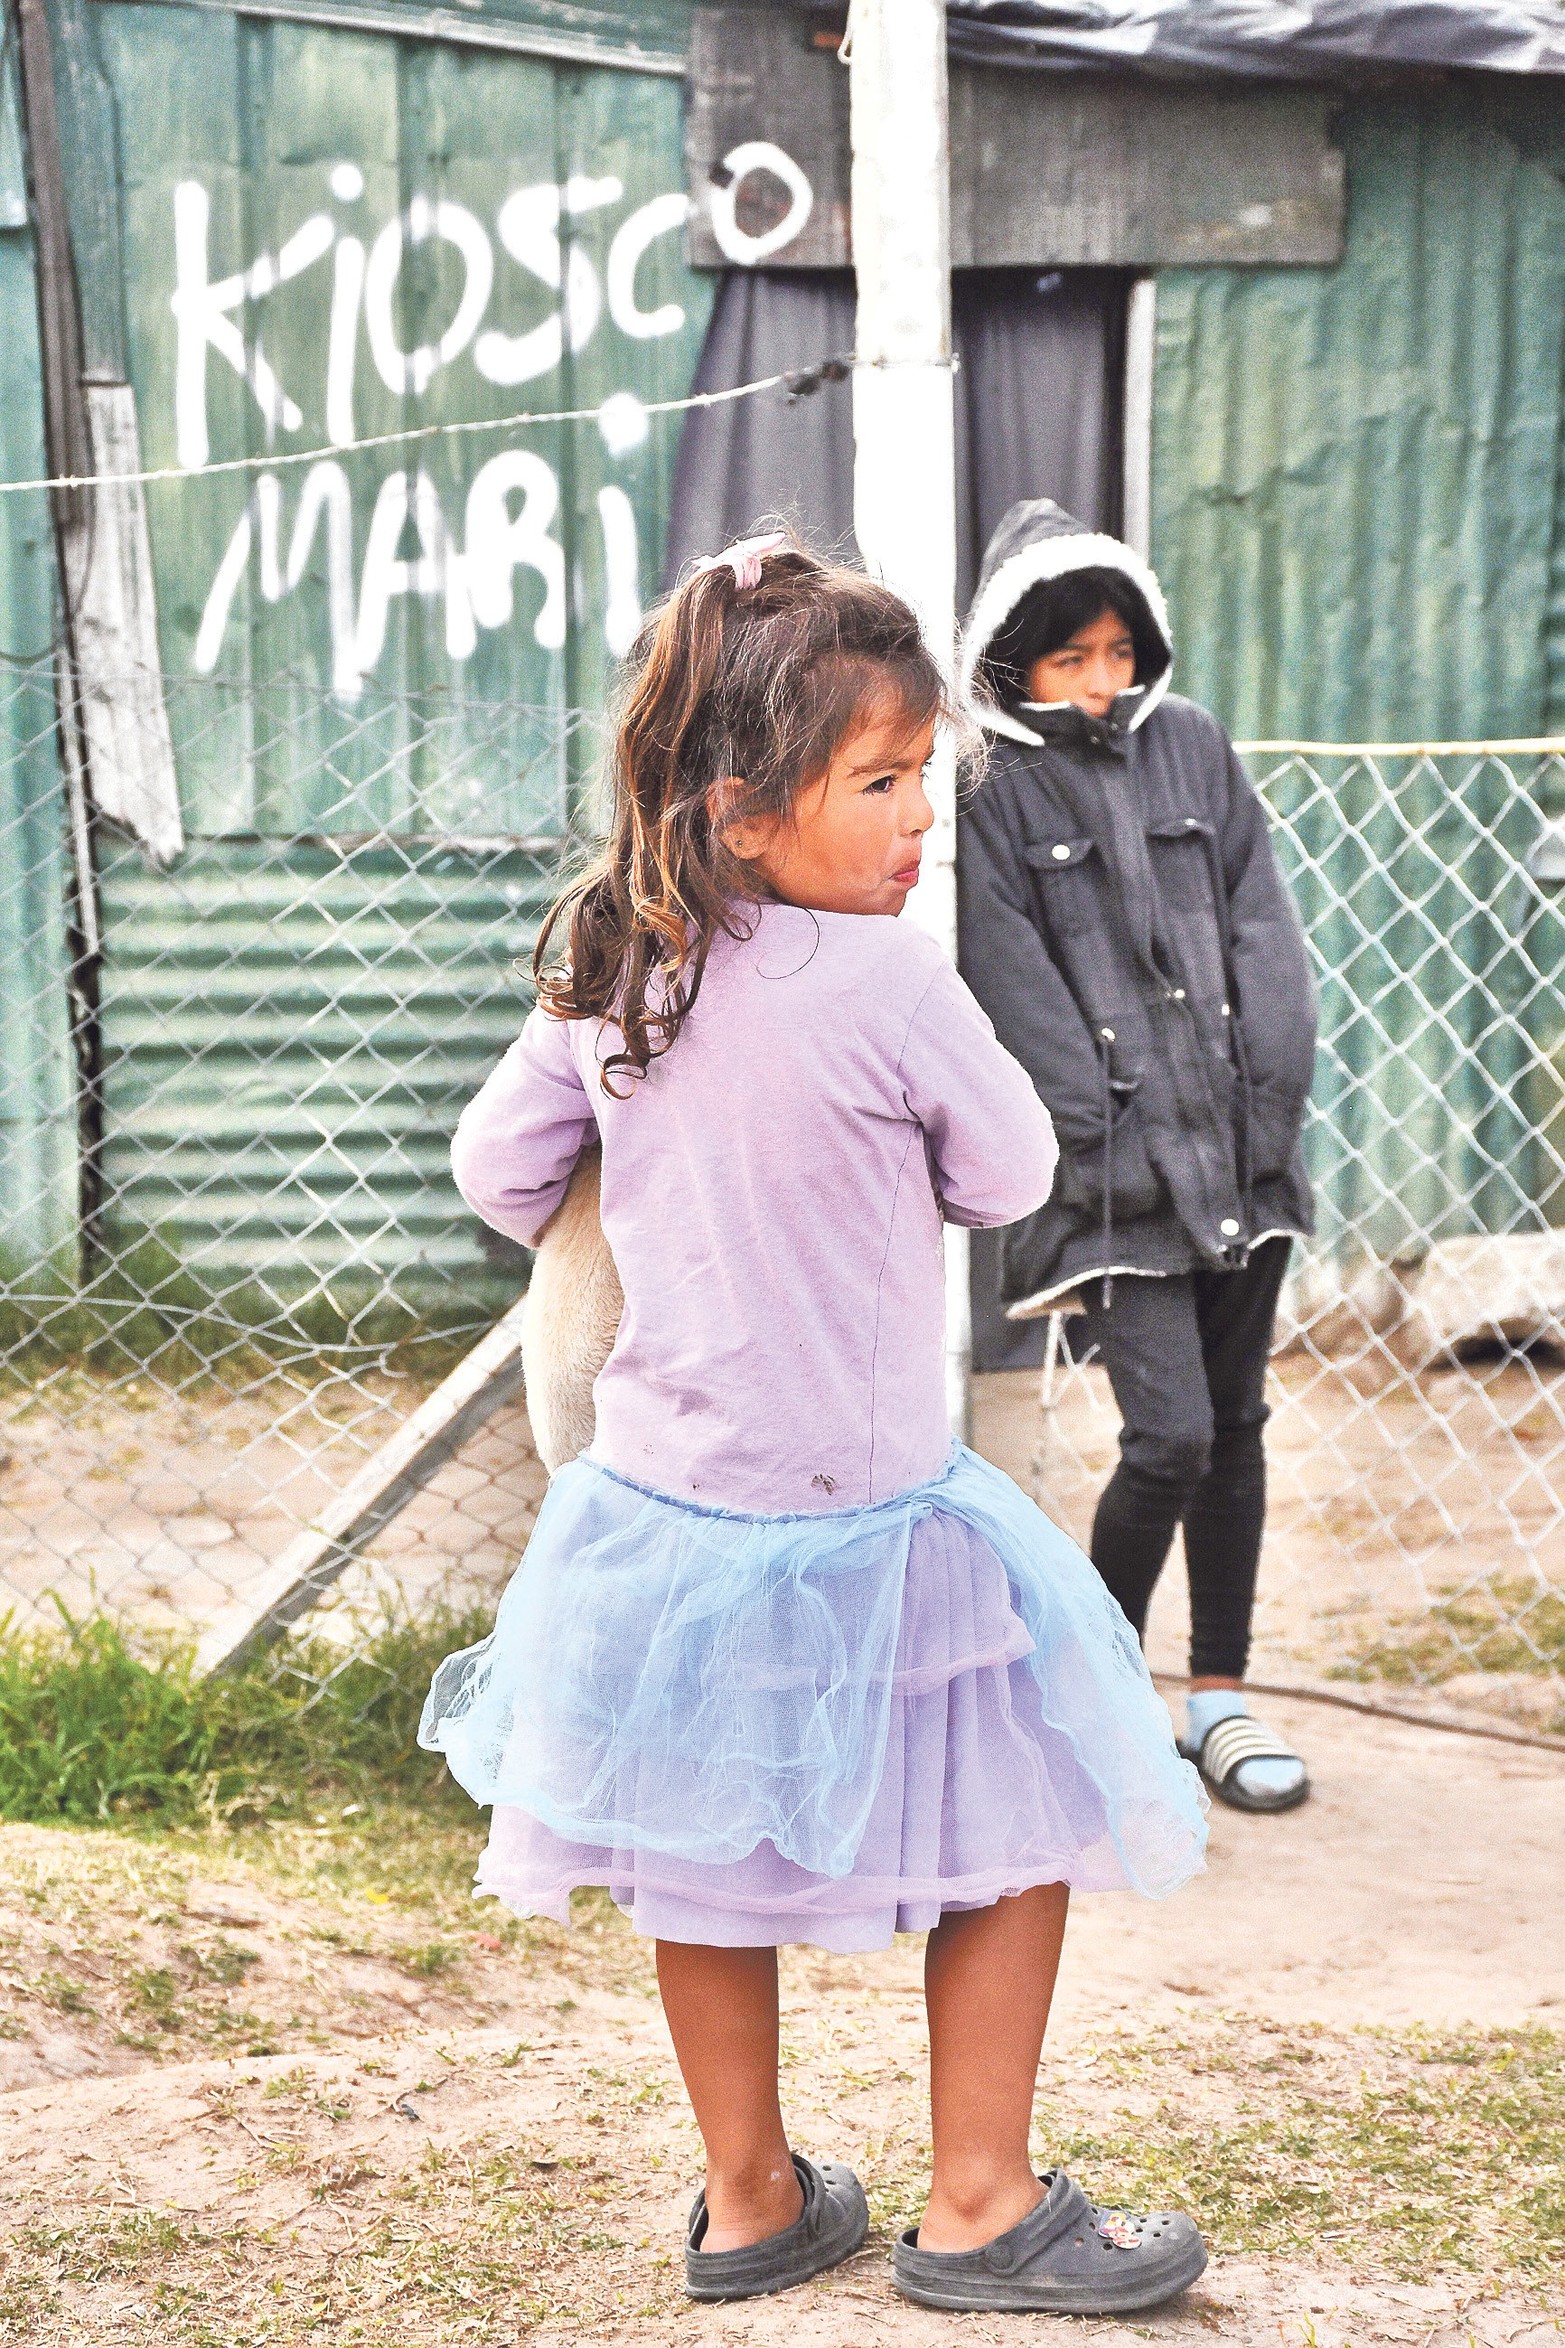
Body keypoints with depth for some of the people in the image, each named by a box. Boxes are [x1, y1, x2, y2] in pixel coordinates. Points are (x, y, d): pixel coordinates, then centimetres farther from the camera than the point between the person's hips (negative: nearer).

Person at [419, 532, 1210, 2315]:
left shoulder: (603, 977, -4)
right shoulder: (888, 980, -21)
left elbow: (496, 1172, 8)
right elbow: (1009, 1177, -8)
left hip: (662, 1500, 6)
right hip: (859, 1519, -6)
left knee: (709, 1862, 20)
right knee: (1020, 1832, 12)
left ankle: (749, 2202, 34)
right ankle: (979, 2211, 22)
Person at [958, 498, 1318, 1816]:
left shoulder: (1193, 747, 10)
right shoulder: (999, 805, -1)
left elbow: (1262, 930, 7)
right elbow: (1024, 1002, -6)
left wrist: (1272, 1102, -2)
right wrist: (1114, 1149, -12)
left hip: (1243, 1162, 4)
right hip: (1125, 1186, -4)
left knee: (1236, 1429, 10)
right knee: (1171, 1439, -10)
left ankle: (1220, 1697, 21)